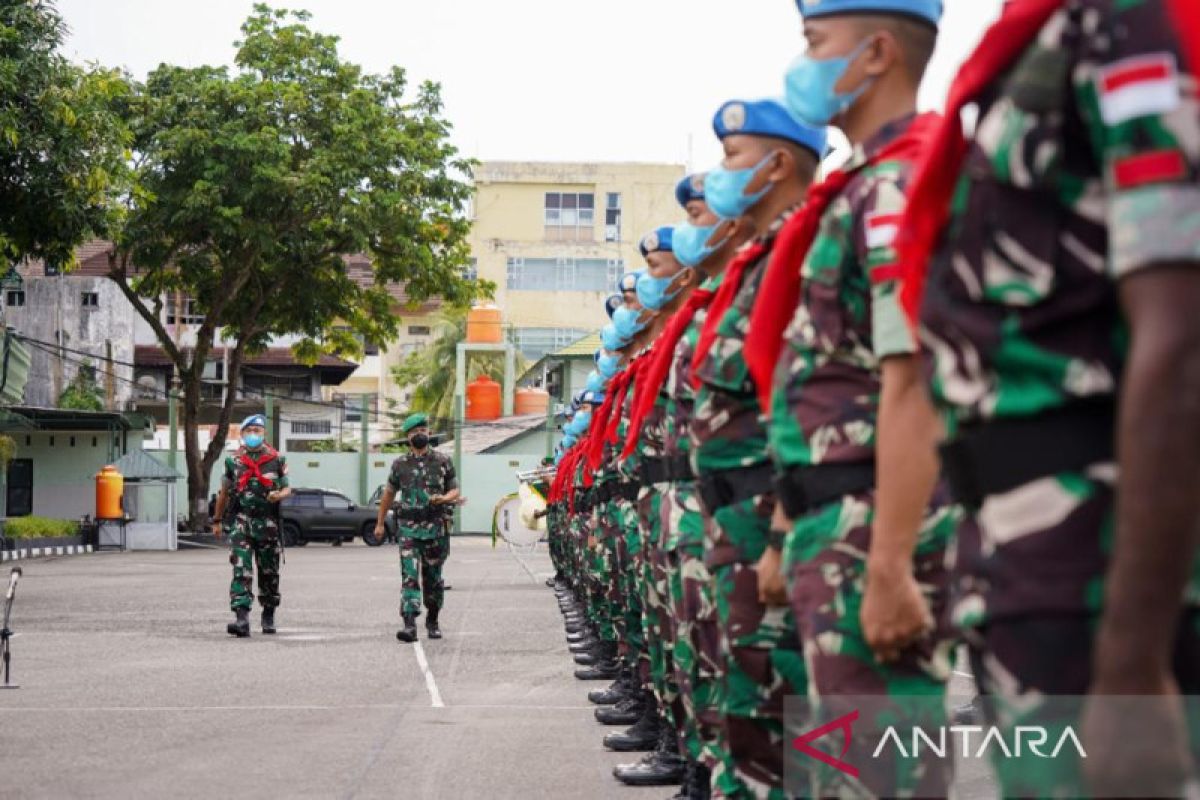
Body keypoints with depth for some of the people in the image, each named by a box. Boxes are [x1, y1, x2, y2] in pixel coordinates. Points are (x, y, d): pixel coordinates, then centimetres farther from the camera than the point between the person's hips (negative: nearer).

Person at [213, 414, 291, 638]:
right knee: (241, 570, -13)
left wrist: (279, 495, -15)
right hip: (240, 521, -1)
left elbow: (287, 489, 8)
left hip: (268, 524, 1)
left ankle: (268, 616, 29)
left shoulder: (277, 460, 5)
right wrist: (217, 521, 19)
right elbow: (224, 493, 16)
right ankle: (241, 618, -21)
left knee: (269, 572, 11)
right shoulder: (234, 461, 7)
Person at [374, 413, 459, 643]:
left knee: (433, 578, 10)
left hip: (435, 527, 0)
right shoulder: (400, 464, 7)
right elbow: (389, 493, 17)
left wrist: (444, 498, -15)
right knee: (410, 576, -12)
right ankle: (409, 625, -19)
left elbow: (454, 490, 7)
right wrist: (380, 523, 20)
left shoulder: (443, 461, 4)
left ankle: (433, 620, 28)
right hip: (408, 528, 0)